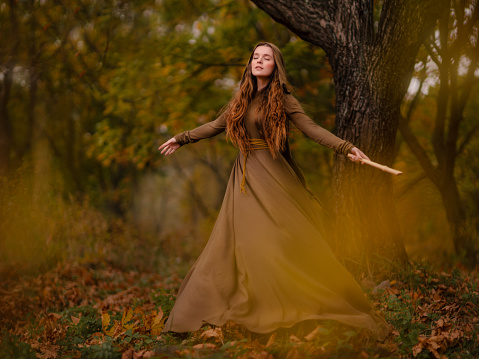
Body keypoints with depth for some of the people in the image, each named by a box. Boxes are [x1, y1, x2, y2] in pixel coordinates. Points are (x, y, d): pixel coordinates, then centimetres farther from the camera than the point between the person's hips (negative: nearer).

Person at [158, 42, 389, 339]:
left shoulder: (283, 100, -4)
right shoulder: (242, 99, 10)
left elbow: (312, 129, -11)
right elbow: (217, 126, 22)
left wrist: (346, 147, -24)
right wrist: (182, 138, 28)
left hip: (274, 176, -4)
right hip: (246, 178, 4)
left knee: (288, 239, -4)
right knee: (241, 239, 4)